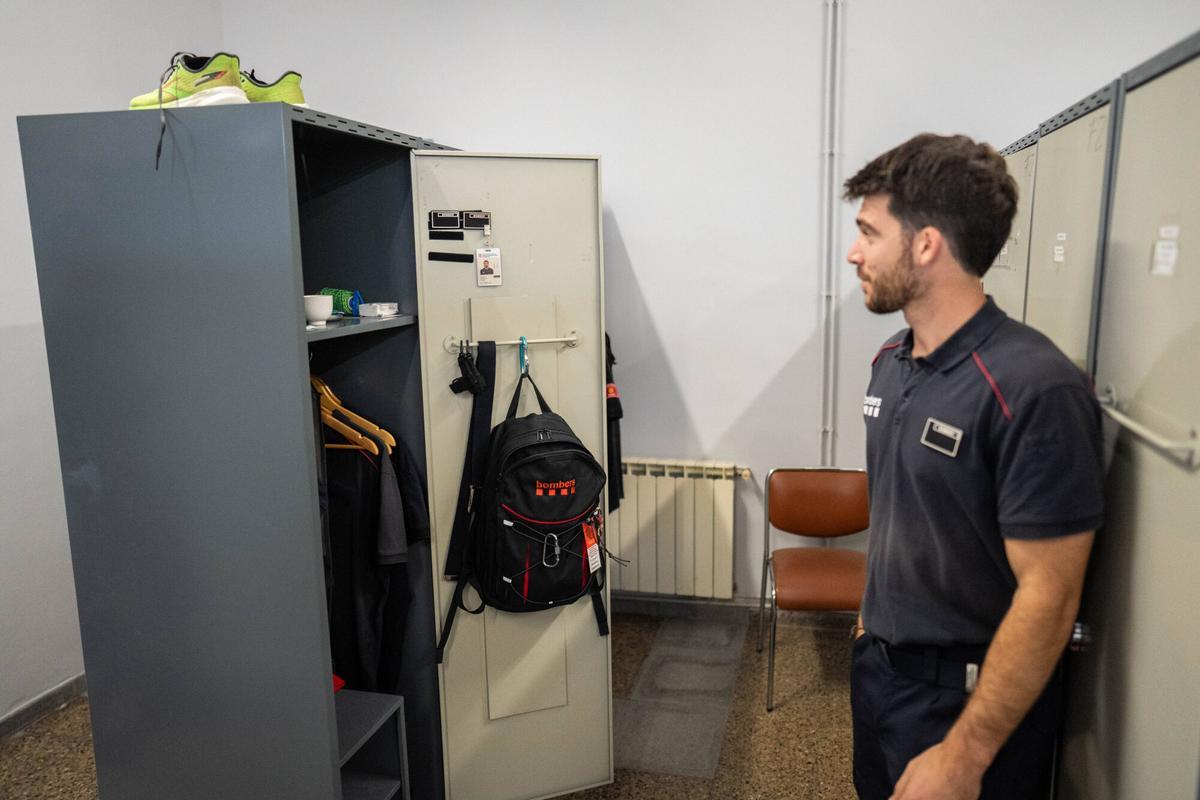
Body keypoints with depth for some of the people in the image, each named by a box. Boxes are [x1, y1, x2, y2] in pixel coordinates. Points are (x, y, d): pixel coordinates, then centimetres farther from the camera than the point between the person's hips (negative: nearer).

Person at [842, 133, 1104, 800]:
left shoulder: (1034, 389, -24)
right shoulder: (890, 361, 1)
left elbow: (1048, 598, -23)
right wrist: (872, 619, 15)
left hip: (969, 695, -7)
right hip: (877, 664, 7)